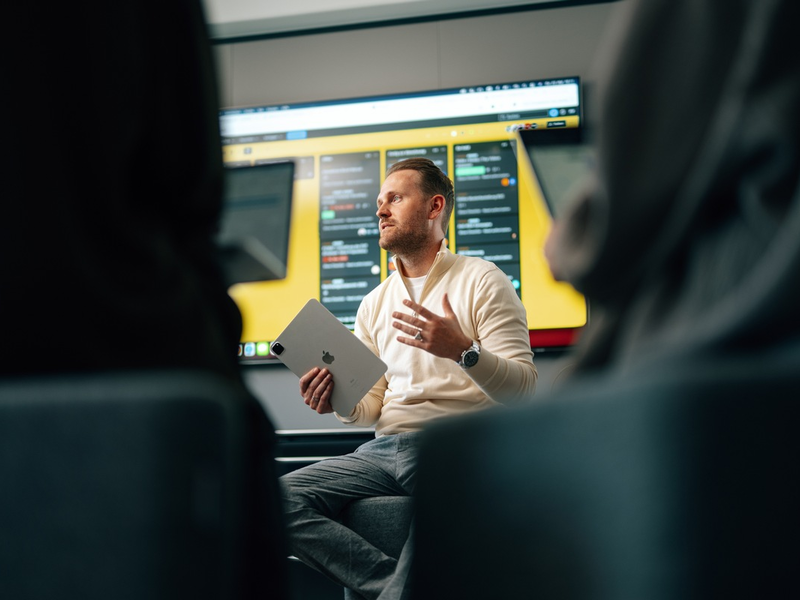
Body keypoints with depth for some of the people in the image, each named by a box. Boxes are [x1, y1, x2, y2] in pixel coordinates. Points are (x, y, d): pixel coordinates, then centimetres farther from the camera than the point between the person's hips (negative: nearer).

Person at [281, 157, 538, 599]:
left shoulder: (481, 281, 5)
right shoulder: (374, 304, 23)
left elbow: (523, 388, -4)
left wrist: (465, 351, -21)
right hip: (384, 448, 6)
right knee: (278, 499, -19)